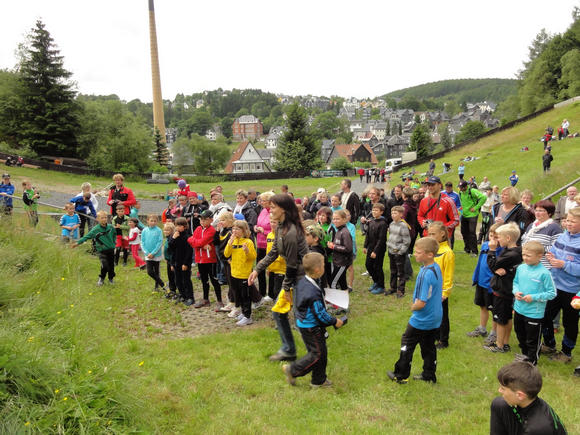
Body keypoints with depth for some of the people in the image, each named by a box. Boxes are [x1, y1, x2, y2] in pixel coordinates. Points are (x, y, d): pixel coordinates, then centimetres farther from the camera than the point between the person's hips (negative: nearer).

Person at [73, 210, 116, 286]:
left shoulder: (111, 227, 0)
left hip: (111, 250, 4)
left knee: (111, 265, 10)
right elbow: (87, 236, -10)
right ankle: (101, 279, 9)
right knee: (104, 265, -16)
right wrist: (78, 243, -16)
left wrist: (114, 242, 13)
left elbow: (114, 234, 20)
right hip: (102, 251, -3)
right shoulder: (95, 229, -10)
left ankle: (111, 278, 31)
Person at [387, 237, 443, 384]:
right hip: (435, 318, 8)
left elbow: (421, 303, -29)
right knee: (429, 347, 20)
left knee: (407, 344, 10)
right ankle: (429, 376, 32)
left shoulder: (426, 274, -30)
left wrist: (412, 307, -8)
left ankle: (401, 376, 22)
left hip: (422, 320, -8)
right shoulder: (436, 268, -1)